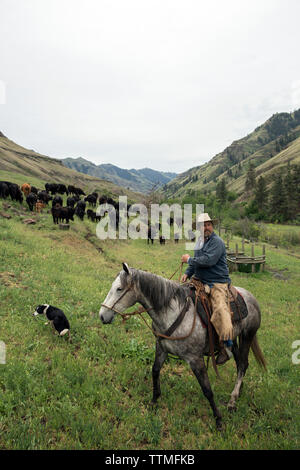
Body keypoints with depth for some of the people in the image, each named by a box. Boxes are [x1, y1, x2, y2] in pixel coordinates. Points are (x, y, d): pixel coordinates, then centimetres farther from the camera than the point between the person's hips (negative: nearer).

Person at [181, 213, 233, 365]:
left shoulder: (217, 242, -13)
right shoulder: (200, 241, 15)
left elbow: (208, 260, -26)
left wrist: (189, 259, -13)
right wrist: (187, 273, 8)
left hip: (217, 283, -9)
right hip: (199, 280, 9)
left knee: (220, 308, -25)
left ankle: (226, 347, -15)